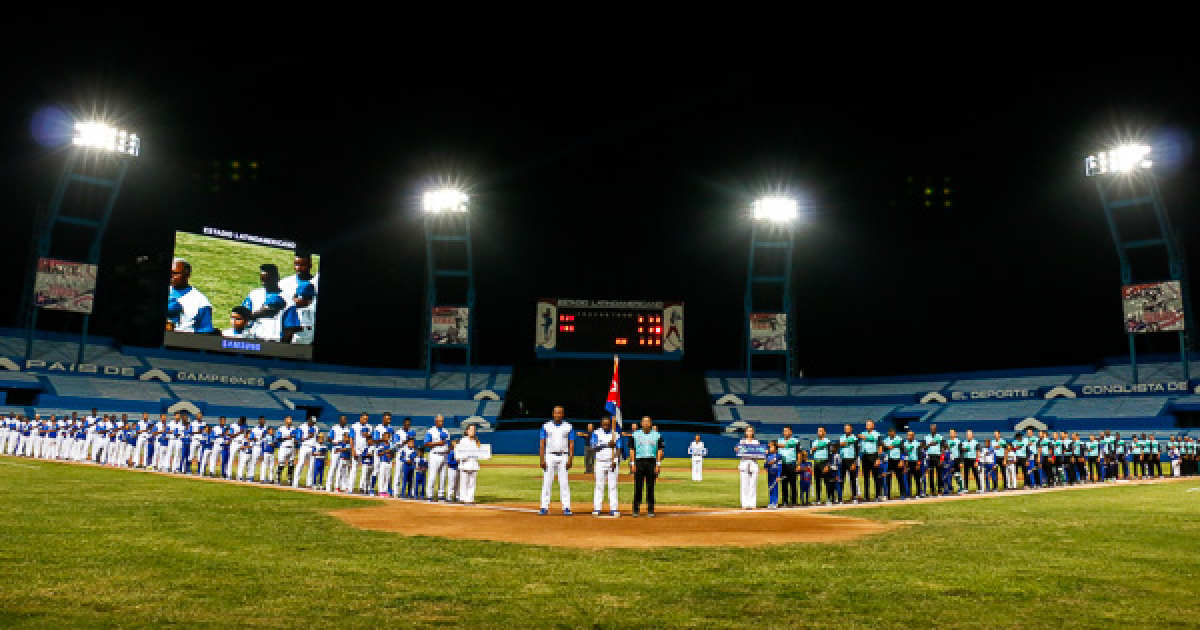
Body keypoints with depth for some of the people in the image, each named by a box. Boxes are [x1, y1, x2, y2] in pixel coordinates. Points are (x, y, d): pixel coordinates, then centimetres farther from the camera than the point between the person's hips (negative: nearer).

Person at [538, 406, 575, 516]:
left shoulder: (568, 427, 7)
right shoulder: (546, 426, 6)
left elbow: (571, 444, 3)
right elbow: (542, 444, 3)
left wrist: (570, 459, -7)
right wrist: (542, 459, -6)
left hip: (563, 457, 0)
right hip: (549, 456, 0)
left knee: (564, 483, -2)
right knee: (546, 482, -1)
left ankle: (566, 507, 2)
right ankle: (544, 507, 3)